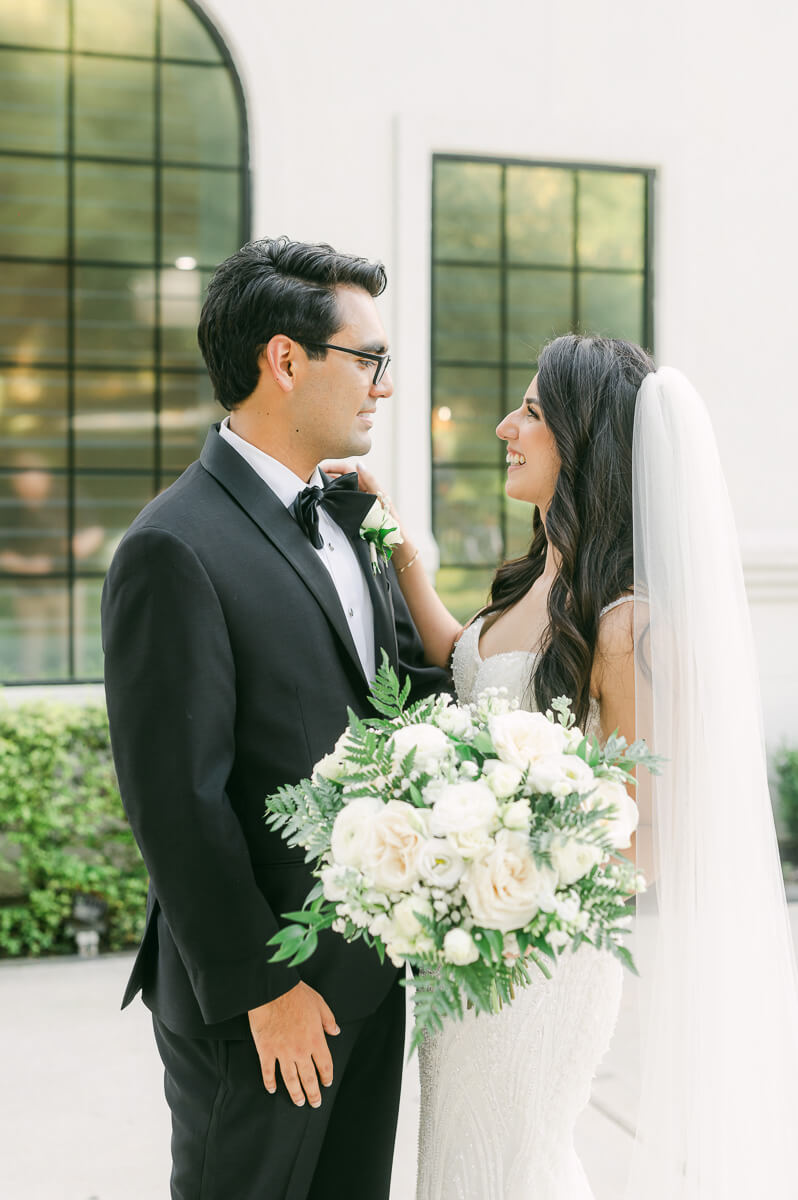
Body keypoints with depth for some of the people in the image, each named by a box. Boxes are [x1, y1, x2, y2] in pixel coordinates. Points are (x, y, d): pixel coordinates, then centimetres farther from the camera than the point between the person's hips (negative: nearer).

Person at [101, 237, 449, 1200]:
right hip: (257, 998, -8)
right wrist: (260, 988, -15)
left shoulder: (342, 518, 8)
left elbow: (408, 679, 11)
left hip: (368, 971, 8)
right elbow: (177, 805, -19)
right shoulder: (174, 549, -19)